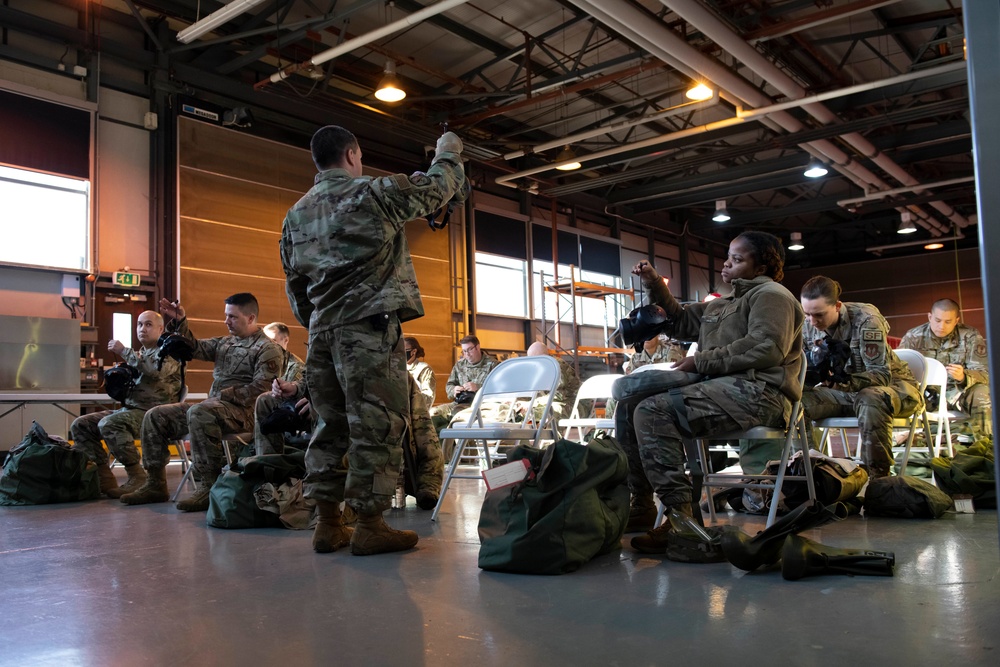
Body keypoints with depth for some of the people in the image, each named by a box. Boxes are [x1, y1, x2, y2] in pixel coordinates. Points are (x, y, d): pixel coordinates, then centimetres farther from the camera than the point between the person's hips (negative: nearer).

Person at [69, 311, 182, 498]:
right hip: (128, 409, 9)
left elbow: (156, 370, -22)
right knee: (80, 425, -5)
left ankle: (137, 476, -22)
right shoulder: (139, 354, 24)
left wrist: (124, 351, -15)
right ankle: (103, 477, -8)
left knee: (108, 424, -31)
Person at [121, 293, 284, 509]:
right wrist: (179, 323, 2)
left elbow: (260, 389, -16)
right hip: (213, 407, 9)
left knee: (198, 413, -38)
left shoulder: (268, 349, -5)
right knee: (155, 416, 4)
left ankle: (208, 487, -34)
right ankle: (155, 483, 6)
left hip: (243, 411, -9)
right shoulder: (225, 343, 21)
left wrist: (222, 396, -18)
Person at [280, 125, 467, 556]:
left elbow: (294, 286, 19)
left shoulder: (296, 215, 16)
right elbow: (435, 188, 10)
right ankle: (369, 525, -1)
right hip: (369, 327, -7)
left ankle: (328, 523, 16)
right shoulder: (374, 193, -3)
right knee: (377, 425, -3)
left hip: (322, 332, 7)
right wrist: (448, 153, 29)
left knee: (332, 425, 12)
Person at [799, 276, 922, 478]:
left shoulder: (865, 319, -24)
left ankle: (877, 478, -30)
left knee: (870, 399, -40)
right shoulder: (807, 326, -9)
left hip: (892, 384, -4)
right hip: (846, 391, 5)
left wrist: (842, 381, -47)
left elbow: (881, 374, -28)